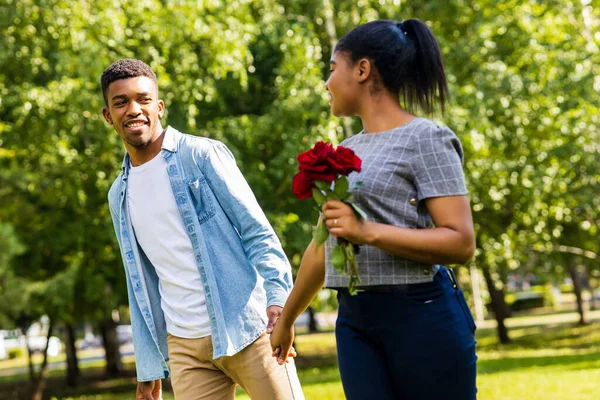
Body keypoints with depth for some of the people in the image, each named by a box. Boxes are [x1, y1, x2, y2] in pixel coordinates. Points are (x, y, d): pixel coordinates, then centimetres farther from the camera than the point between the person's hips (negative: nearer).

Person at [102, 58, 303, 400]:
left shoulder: (202, 155, -2)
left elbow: (258, 232, -7)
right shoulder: (119, 195, 14)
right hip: (184, 346, 4)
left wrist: (278, 297, -22)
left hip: (246, 327, -4)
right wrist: (149, 369, 13)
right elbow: (142, 286, 17)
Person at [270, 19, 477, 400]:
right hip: (353, 321, 6)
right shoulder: (346, 150, 15)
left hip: (421, 314, -6)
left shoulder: (425, 139, -6)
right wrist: (286, 318, 29)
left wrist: (369, 232, -22)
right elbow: (323, 245, 24)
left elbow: (461, 243, -14)